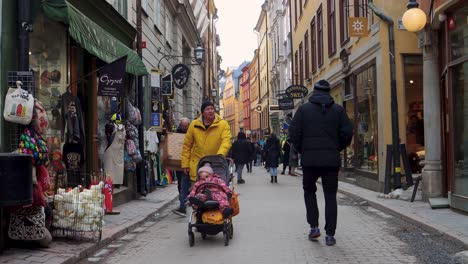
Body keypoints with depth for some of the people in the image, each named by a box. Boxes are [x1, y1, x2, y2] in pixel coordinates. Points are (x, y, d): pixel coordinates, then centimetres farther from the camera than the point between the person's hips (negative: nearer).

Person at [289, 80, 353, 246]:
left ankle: (314, 226, 9)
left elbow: (294, 133, -4)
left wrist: (301, 150, 10)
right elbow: (347, 133, -1)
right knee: (330, 196, 6)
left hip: (310, 159, 0)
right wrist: (337, 149, 13)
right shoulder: (338, 110, 4)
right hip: (331, 159, 1)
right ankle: (330, 235, 4)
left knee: (309, 190, 19)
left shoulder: (304, 109, 1)